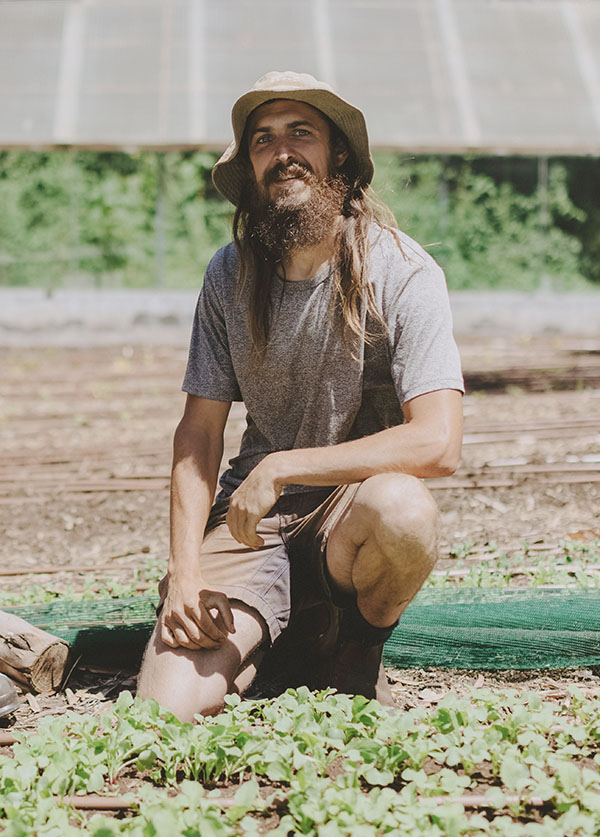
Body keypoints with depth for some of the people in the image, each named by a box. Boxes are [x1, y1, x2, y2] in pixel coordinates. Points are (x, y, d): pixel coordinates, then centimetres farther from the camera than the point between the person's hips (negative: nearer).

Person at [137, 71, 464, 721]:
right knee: (166, 704, -20)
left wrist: (280, 469, -22)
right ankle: (272, 636, 14)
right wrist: (184, 570, -10)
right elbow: (199, 431, 3)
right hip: (252, 520, 2)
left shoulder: (402, 272, -12)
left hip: (352, 503, -2)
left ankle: (355, 647, -5)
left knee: (401, 510, -39)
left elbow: (437, 443, -21)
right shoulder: (229, 276, 1)